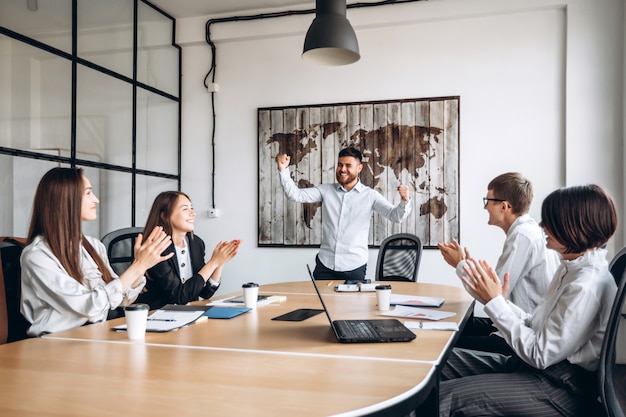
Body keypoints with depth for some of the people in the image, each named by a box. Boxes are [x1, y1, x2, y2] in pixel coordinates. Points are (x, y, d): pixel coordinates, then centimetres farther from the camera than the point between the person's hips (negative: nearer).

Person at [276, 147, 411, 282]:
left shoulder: (370, 195, -3)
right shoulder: (326, 190, 5)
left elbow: (395, 215, -10)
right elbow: (295, 195, 0)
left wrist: (405, 201, -31)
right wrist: (283, 170, -14)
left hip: (354, 266, -2)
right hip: (325, 264, 2)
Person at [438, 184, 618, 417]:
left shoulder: (587, 285, -23)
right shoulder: (572, 268, 7)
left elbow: (540, 355, -22)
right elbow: (538, 327, 8)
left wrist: (494, 302, -19)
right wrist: (501, 300, -5)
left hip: (558, 388, -9)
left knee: (444, 397, -19)